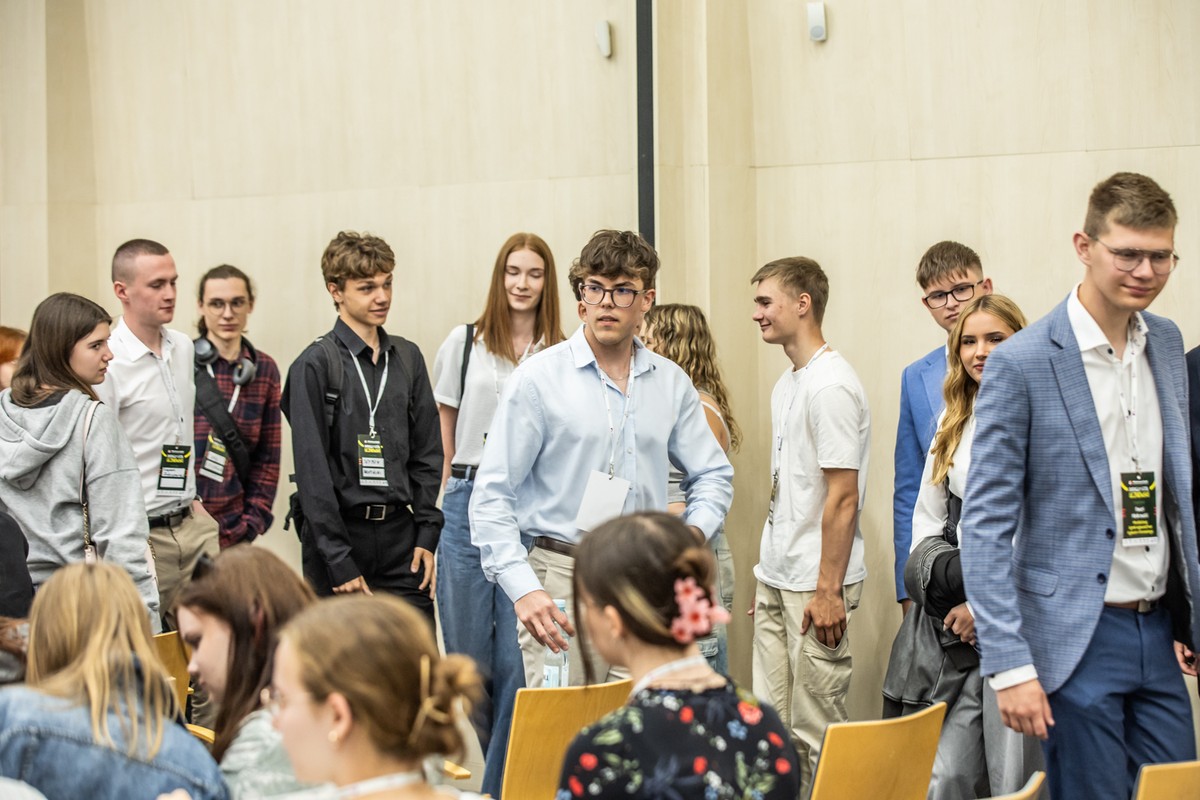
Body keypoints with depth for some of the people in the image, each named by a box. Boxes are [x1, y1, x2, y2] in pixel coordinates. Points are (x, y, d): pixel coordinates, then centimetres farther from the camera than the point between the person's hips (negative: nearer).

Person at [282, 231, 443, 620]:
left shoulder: (407, 358, 11)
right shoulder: (314, 365, -7)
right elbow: (312, 469, -10)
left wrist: (427, 533, 4)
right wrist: (339, 562, -14)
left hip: (400, 533, 5)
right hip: (339, 532, -5)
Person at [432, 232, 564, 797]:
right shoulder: (464, 344, 7)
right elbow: (441, 437, 11)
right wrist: (437, 511, 6)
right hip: (468, 502, 1)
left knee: (519, 660, -4)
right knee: (467, 657, 6)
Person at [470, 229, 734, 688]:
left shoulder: (671, 384, 10)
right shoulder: (539, 379, -2)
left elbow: (713, 475, 21)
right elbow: (492, 496, -4)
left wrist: (693, 533, 0)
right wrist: (523, 589, -15)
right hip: (563, 578, -3)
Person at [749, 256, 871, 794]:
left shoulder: (831, 387, -14)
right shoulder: (786, 385, 15)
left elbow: (843, 497, -17)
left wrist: (828, 590, -19)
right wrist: (766, 576, 16)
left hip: (816, 587, -9)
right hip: (777, 582, 9)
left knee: (815, 731, -3)